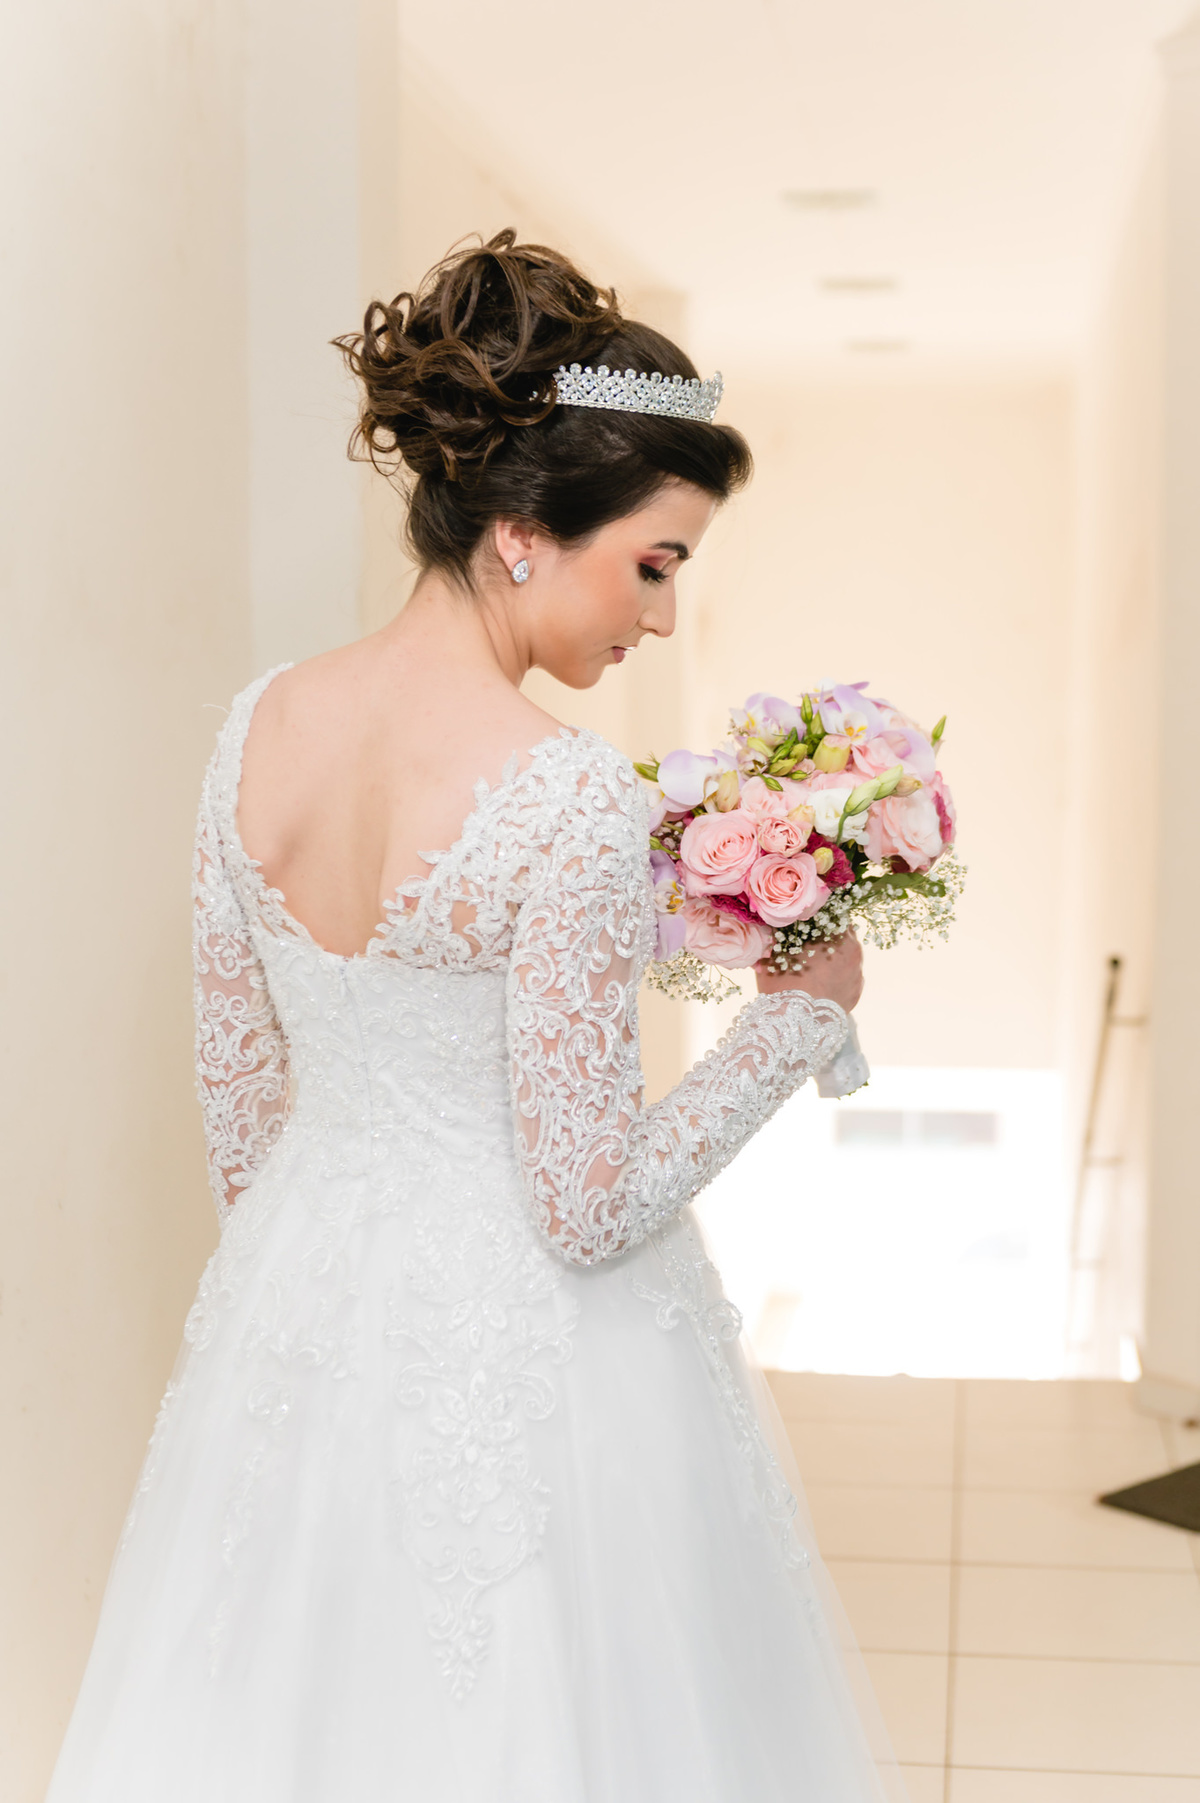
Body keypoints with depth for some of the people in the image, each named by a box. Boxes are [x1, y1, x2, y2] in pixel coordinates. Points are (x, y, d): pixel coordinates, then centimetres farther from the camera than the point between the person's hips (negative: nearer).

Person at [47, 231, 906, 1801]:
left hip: (298, 1304, 6)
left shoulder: (259, 724, -5)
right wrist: (801, 1014, -10)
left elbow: (238, 1088, 6)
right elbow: (589, 1204, -21)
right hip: (528, 1359, -6)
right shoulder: (570, 802, -26)